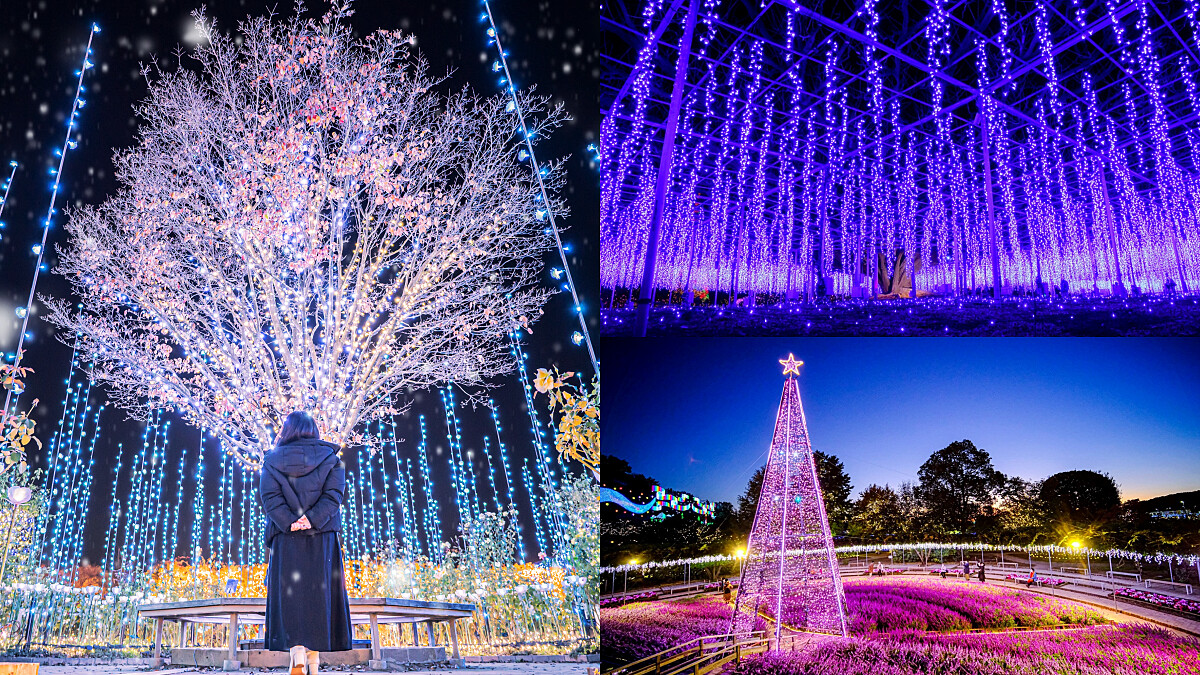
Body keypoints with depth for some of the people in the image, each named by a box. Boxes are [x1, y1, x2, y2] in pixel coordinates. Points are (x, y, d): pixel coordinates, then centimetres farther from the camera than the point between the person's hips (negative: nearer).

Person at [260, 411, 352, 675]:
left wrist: (289, 523, -14)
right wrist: (312, 519, -15)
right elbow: (333, 494, -8)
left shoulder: (272, 460, 7)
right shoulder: (331, 458, 7)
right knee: (319, 594, 7)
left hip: (286, 539, 0)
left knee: (289, 595, 0)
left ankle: (297, 653, -16)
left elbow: (269, 497, -7)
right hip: (323, 539, 1)